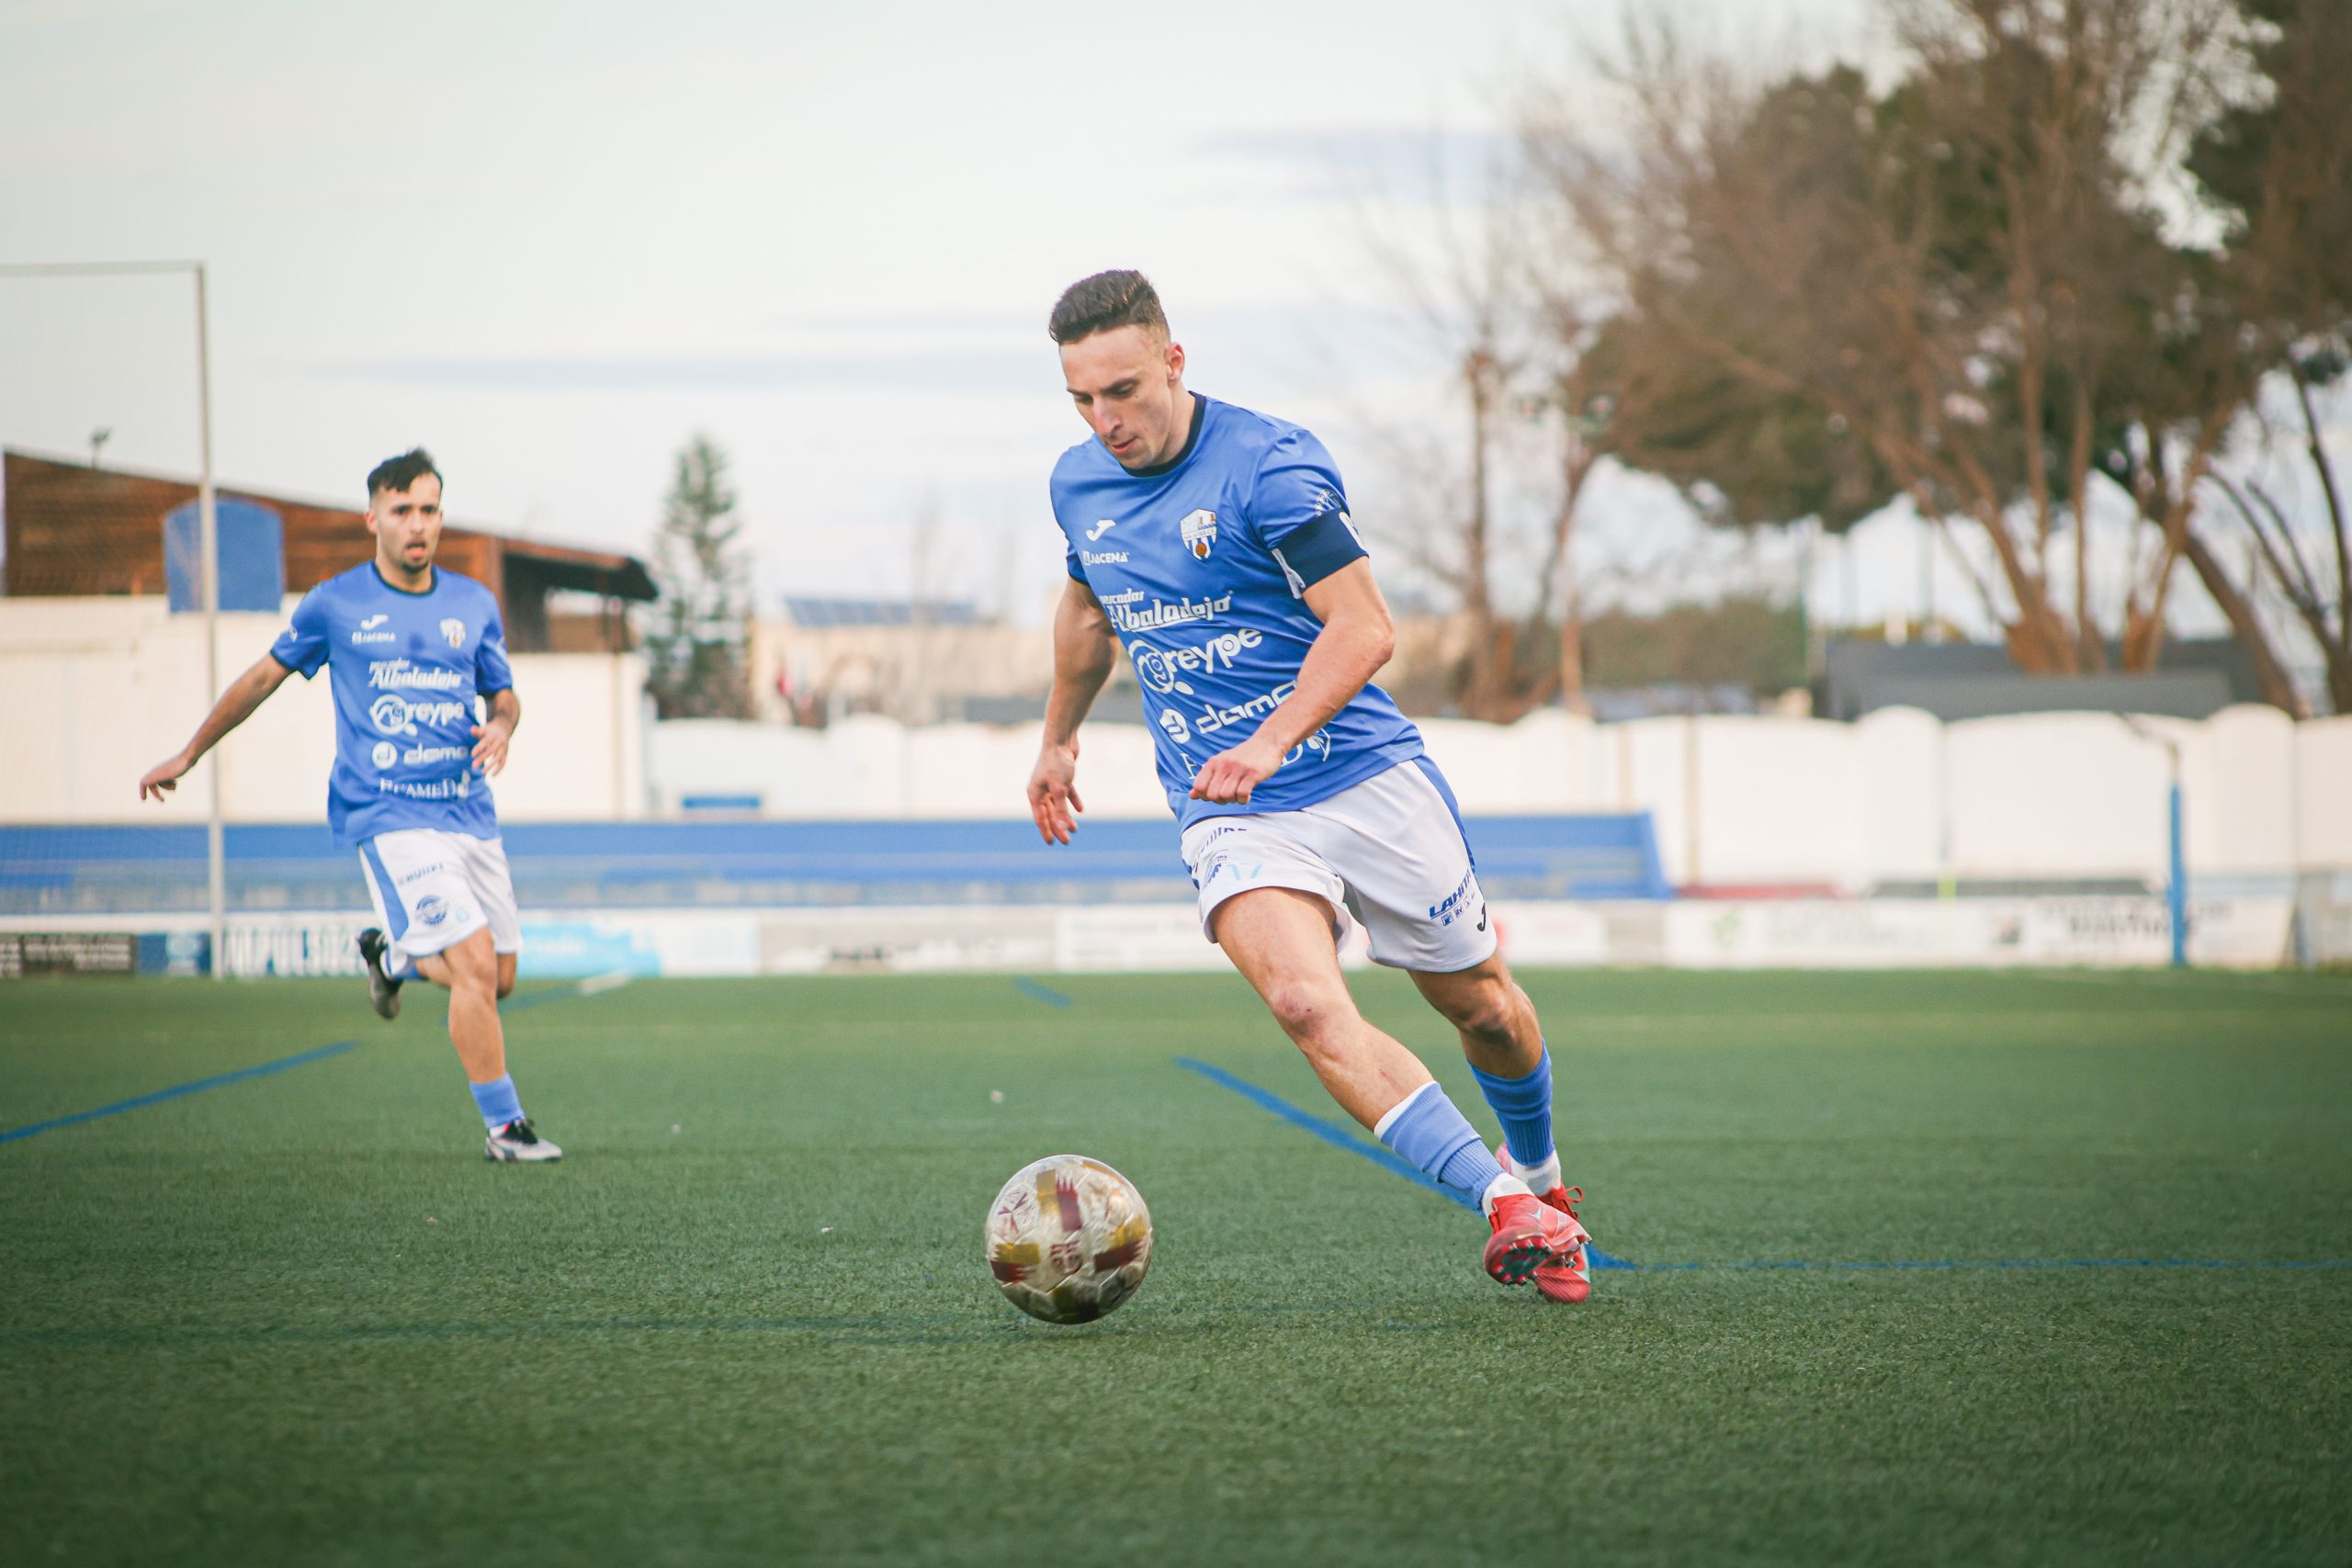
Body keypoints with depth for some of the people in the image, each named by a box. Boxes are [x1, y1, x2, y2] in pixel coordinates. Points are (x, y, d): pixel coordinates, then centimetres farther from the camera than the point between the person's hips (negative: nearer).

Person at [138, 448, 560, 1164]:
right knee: (474, 963, -18)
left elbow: (503, 696, 18)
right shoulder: (334, 605, -1)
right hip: (387, 815, -5)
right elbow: (264, 677, 12)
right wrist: (188, 755, 19)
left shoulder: (474, 605, 7)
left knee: (497, 980, 7)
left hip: (469, 811, 5)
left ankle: (391, 955, 38)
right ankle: (503, 1126, -7)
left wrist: (501, 726, -8)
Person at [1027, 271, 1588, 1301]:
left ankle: (1539, 1171, 42)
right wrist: (1058, 739, 36)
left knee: (1479, 1003, 11)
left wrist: (1270, 743, -32)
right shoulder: (1078, 485, 4)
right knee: (1304, 1003, -25)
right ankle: (1507, 1205, -26)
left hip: (1368, 779, -3)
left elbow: (1363, 629, -20)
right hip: (1229, 820, 3)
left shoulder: (1268, 465, -15)